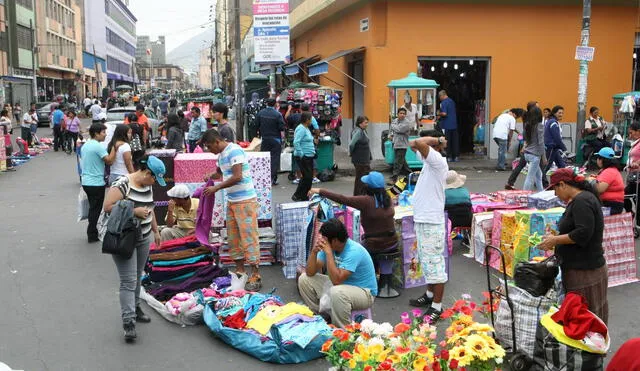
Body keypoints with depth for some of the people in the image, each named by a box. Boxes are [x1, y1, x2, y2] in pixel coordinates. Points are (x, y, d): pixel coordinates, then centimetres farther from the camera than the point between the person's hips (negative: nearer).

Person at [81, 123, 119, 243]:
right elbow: (109, 161, -22)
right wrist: (114, 148, -17)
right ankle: (92, 235, 6)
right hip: (96, 182, -9)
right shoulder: (98, 146, -18)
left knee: (93, 208, 19)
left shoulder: (85, 145, 11)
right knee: (96, 209, 1)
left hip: (86, 182, 9)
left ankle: (91, 233, 26)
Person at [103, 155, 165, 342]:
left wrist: (155, 230, 23)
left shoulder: (147, 186, 9)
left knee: (137, 277, 17)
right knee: (128, 281, -9)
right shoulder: (122, 184, -17)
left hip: (143, 238, 8)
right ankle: (128, 321, -7)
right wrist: (134, 211, -22)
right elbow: (108, 207, -21)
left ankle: (135, 308, 32)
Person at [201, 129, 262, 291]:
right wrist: (210, 176, 10)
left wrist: (216, 188, -16)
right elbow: (220, 172, 33)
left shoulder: (234, 151, -15)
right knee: (233, 238, 12)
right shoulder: (221, 155, 13)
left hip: (245, 201, -9)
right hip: (231, 201, 9)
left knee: (248, 237, -7)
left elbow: (237, 177, -24)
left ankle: (255, 276, -3)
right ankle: (240, 270, 23)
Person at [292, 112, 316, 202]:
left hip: (309, 157, 10)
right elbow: (296, 142, -25)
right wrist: (301, 155, -23)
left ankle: (304, 196, 18)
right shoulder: (301, 129, -16)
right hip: (303, 157, -10)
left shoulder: (306, 129, 15)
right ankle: (297, 196, -1)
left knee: (309, 177, 11)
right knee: (307, 177, -10)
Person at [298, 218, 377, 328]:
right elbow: (310, 272, -6)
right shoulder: (328, 246, -7)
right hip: (341, 284, 8)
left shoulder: (354, 251, -28)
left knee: (337, 292, -40)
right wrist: (314, 252, -22)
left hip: (364, 292, -8)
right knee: (304, 279, 1)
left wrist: (328, 252, -34)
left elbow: (336, 280, -37)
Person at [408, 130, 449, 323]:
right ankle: (430, 295, 37)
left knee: (434, 263, -4)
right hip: (422, 219, 10)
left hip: (431, 222, -10)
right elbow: (413, 144, 22)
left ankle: (437, 307, 3)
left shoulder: (438, 161, -18)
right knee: (426, 261, 22)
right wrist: (437, 140, 10)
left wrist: (438, 140, -16)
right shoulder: (428, 160, 10)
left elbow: (419, 142, -31)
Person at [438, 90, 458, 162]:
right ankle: (455, 157, 12)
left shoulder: (443, 103, -13)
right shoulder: (452, 101, 13)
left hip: (446, 125, -7)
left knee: (447, 141, 0)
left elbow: (444, 113, -24)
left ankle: (449, 157, 2)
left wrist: (439, 114, -5)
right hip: (454, 124, 7)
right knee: (455, 141, 9)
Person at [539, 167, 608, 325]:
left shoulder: (582, 201, -18)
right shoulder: (580, 199, 14)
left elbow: (583, 232, -26)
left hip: (584, 271, -10)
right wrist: (555, 239, 15)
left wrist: (555, 240, -16)